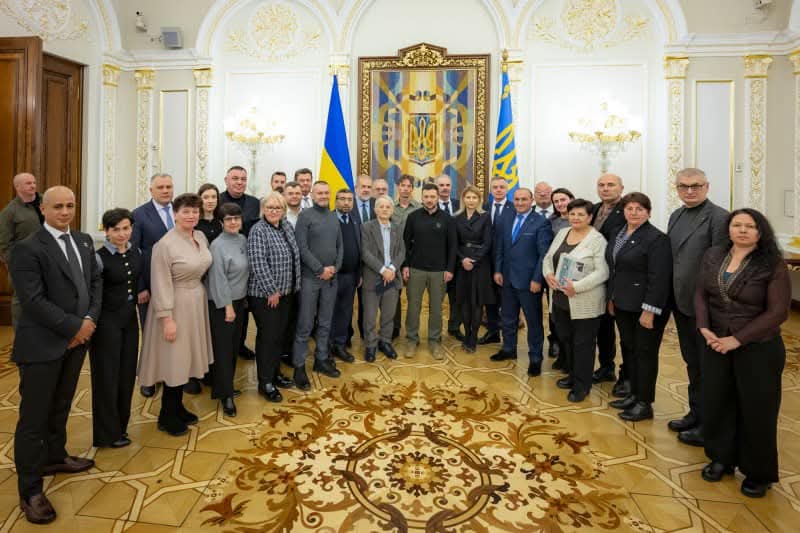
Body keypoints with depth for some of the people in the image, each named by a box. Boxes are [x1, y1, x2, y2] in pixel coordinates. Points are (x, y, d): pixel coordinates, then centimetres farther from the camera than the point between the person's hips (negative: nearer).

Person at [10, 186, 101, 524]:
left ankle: (54, 457, 41)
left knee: (60, 407, 21)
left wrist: (89, 320, -6)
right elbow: (34, 300, -19)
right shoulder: (28, 248, -13)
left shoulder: (84, 241, 8)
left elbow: (95, 282, 8)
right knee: (34, 416, 5)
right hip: (43, 344, -6)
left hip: (77, 340, 6)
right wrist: (73, 327, -17)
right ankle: (30, 490, 17)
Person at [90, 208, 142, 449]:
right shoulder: (100, 257, -15)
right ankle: (107, 432, 20)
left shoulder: (137, 253, 4)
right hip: (107, 321, -6)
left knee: (127, 373, 14)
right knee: (107, 375, 5)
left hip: (130, 319, 6)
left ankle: (121, 424, 31)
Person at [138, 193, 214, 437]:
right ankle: (167, 417, 19)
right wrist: (167, 318, -18)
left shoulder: (201, 237, 3)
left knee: (185, 358, 15)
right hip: (176, 305, -7)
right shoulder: (165, 244, -17)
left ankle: (177, 407, 31)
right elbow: (161, 285, -18)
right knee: (175, 360, 2)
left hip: (197, 302, 7)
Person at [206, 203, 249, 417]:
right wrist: (228, 306, -17)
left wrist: (242, 299, 15)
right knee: (223, 348, 0)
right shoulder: (217, 245, -16)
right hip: (222, 304, -7)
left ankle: (226, 385, 29)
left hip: (239, 300, 7)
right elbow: (218, 279, -18)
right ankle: (225, 395, 9)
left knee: (234, 346, 14)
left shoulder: (242, 240, 6)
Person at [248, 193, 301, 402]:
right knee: (268, 337, 1)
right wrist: (271, 291, -19)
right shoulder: (258, 230, -14)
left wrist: (294, 286, 12)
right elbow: (258, 263, -21)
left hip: (287, 293, 7)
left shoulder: (287, 226, 8)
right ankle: (265, 382, 14)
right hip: (266, 294, -7)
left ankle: (275, 372, 31)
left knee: (282, 335, 15)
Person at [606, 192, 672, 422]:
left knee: (645, 353, 3)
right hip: (623, 305, 7)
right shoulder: (619, 235, 9)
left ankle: (645, 404, 16)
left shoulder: (656, 238, -14)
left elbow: (659, 278, -19)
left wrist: (649, 311, -21)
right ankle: (634, 394, 29)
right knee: (628, 349, 15)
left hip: (644, 307, -7)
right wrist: (611, 298, 14)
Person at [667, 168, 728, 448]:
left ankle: (708, 426, 23)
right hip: (681, 302, 8)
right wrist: (673, 296, 9)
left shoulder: (718, 217, -14)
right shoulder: (676, 216, 9)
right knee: (692, 363, 20)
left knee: (708, 367, 7)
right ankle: (696, 414, 37)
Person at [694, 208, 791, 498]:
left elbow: (777, 312, -14)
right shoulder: (713, 256, 2)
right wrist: (704, 328, -12)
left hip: (758, 348, -3)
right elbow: (701, 294, 3)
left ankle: (758, 473, 27)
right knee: (716, 403, 10)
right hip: (716, 344, 4)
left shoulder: (773, 265, -10)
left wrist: (737, 340, -18)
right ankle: (721, 458, 31)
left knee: (756, 410, 8)